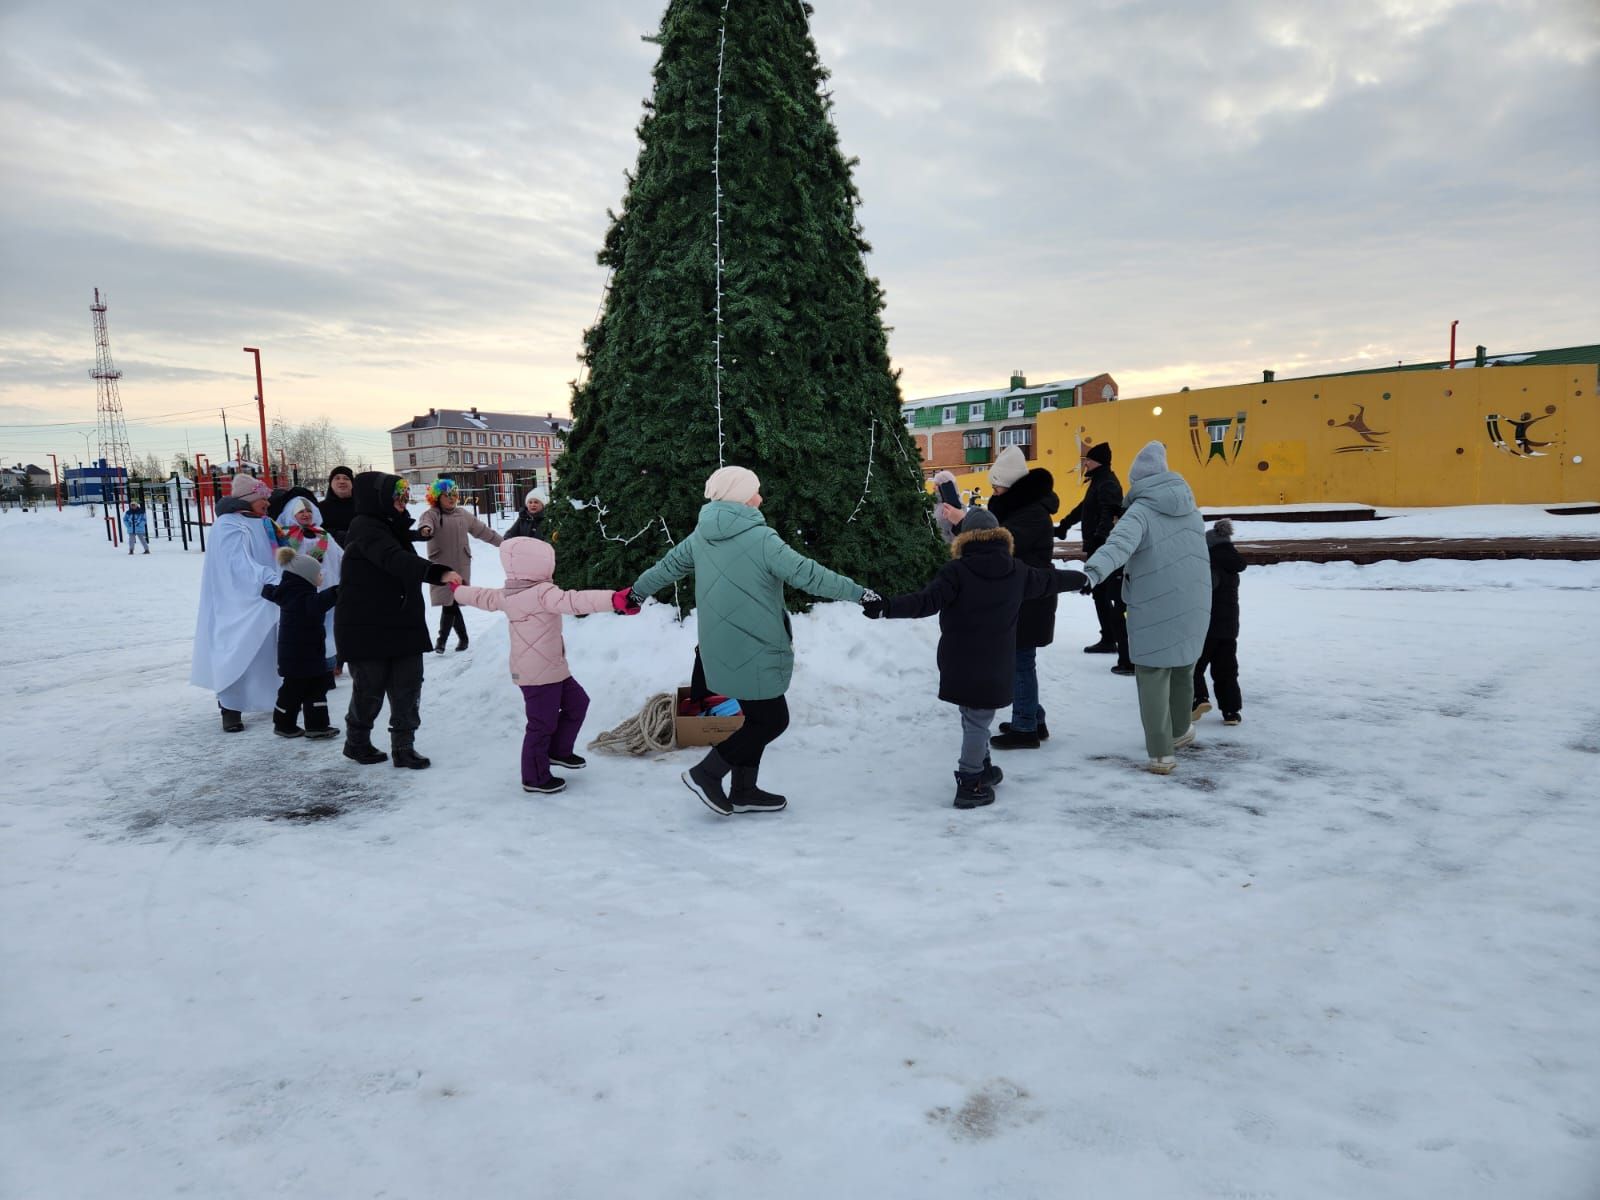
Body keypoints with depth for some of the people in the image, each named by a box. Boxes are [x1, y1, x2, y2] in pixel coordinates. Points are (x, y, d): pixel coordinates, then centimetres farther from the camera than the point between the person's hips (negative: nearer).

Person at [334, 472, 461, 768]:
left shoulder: (392, 526, 15)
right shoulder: (365, 527, -16)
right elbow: (395, 559, -33)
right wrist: (439, 572, -45)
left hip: (403, 624, 8)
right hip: (366, 628, -8)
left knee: (408, 687, 4)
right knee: (370, 687, 5)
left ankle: (404, 746, 12)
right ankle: (357, 742, 27)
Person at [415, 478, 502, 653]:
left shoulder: (463, 515, 11)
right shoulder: (431, 514, -4)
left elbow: (483, 531, 21)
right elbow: (425, 523, -28)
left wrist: (502, 542, 26)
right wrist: (425, 530, -53)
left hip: (461, 566, 2)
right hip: (440, 567, -2)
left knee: (450, 603, -3)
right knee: (449, 603, -1)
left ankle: (442, 639, 9)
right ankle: (462, 637, 15)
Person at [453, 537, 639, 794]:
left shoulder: (507, 595, 7)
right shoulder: (543, 593, -22)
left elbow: (482, 597, 25)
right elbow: (574, 601, -38)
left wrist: (459, 591, 47)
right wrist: (614, 600, -47)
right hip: (541, 673, -10)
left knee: (577, 702, 19)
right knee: (542, 724, 3)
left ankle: (559, 750, 31)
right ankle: (535, 778, 15)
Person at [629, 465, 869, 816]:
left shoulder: (701, 536, 6)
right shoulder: (760, 538, -18)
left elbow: (669, 565, 19)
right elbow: (809, 575, -20)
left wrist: (637, 592, 36)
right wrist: (860, 592, -13)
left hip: (723, 649, 9)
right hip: (753, 651, -8)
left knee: (758, 718, 19)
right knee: (773, 720, 5)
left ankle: (743, 792, 26)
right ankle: (706, 774, 7)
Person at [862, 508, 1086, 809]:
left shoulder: (956, 571, -10)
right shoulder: (1018, 572, 3)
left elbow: (926, 601, -22)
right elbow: (1049, 579, 21)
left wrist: (888, 607, -29)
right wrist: (1083, 578, 40)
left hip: (958, 664, 0)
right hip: (995, 666, 0)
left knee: (973, 716, 17)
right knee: (978, 721, 3)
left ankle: (981, 769, 33)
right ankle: (970, 785, 3)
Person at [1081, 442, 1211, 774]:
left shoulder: (1141, 511, -14)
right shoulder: (1187, 502, 9)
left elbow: (1120, 543, -34)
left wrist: (1093, 571, -47)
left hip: (1155, 610, -7)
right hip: (1193, 605, 7)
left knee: (1153, 678, 1)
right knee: (1183, 668, 24)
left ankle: (1161, 754, 0)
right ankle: (1181, 731, 43)